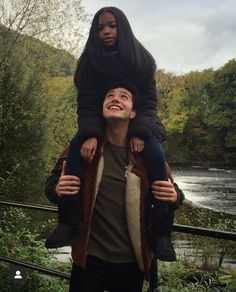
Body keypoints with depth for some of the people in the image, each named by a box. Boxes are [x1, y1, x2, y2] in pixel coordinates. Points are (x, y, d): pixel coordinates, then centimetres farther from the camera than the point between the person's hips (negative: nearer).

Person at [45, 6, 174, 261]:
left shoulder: (141, 60, -7)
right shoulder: (90, 61, -7)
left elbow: (149, 100, -9)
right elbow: (87, 103, -13)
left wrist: (139, 132, -27)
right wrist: (90, 135, -32)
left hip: (137, 122, -1)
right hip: (101, 121, 1)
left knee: (155, 155, -31)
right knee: (77, 149, -29)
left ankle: (161, 231, -26)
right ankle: (70, 222, -28)